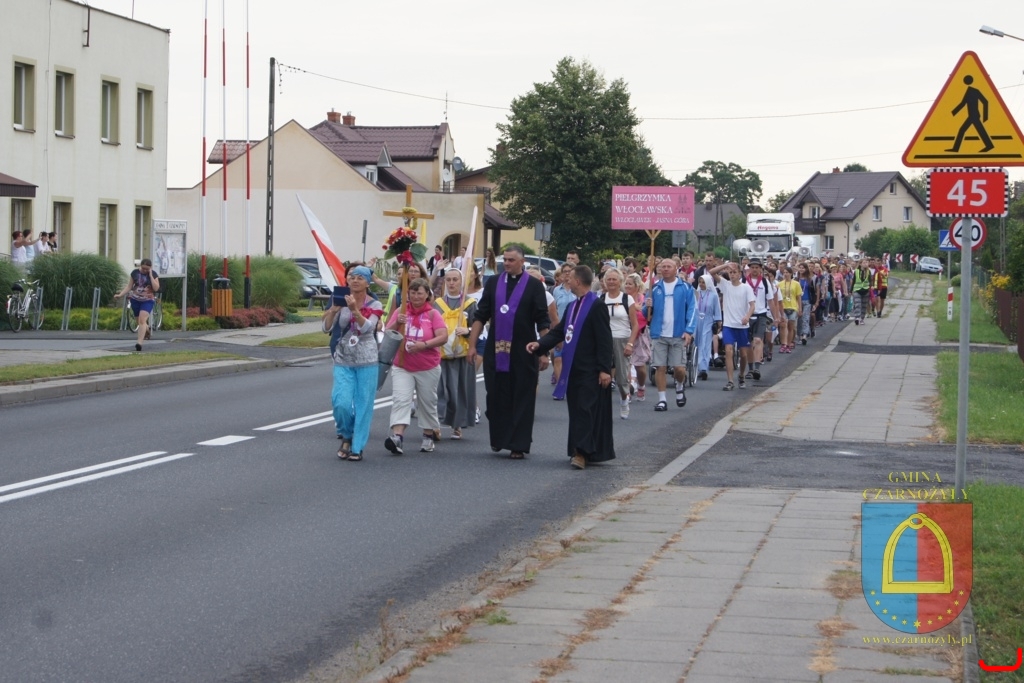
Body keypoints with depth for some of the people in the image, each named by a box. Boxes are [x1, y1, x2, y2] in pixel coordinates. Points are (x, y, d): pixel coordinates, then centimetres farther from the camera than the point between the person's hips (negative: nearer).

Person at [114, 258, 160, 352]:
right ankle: (147, 329, 44)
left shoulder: (154, 274, -5)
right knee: (139, 321, 10)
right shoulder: (135, 273, 1)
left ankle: (139, 342, -23)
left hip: (147, 301, -3)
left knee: (142, 320, -19)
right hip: (135, 300, 3)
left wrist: (150, 275, -17)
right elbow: (129, 287, 6)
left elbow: (156, 288, -15)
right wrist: (120, 294, -5)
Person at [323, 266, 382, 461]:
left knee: (363, 405, -1)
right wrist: (333, 310, -19)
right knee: (341, 402, -10)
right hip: (343, 361, 1)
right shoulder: (342, 301, 5)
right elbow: (327, 328, -2)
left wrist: (354, 310, -31)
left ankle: (357, 447, 11)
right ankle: (346, 436, 17)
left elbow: (367, 327, -17)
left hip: (366, 361, -1)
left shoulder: (374, 305, 0)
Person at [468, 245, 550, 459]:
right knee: (496, 398, 7)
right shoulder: (493, 283, 7)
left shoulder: (534, 286, -1)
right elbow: (481, 316, 8)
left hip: (522, 353, -3)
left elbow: (542, 323, -2)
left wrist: (544, 352, -7)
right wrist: (472, 344, 1)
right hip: (495, 351, 3)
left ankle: (518, 445, 4)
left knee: (521, 399, 0)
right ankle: (498, 439, 21)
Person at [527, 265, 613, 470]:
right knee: (576, 410, 11)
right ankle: (580, 451, 18)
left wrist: (605, 369, -19)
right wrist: (540, 344, -1)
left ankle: (582, 452, -14)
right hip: (574, 369, 9)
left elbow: (604, 340, -15)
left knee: (585, 409, -11)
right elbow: (559, 331, 15)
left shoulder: (596, 306, -12)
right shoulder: (573, 307, 15)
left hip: (590, 371, -9)